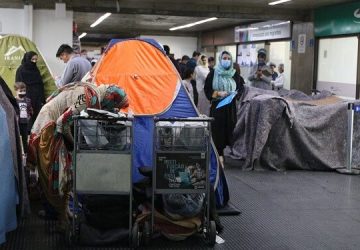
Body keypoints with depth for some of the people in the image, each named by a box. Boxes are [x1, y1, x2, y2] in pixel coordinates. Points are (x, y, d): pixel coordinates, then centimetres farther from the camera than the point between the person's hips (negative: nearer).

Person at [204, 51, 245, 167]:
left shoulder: (235, 74, 8)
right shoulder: (213, 73, 1)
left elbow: (241, 88, 14)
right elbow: (207, 89, 0)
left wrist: (235, 94, -6)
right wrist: (218, 93, -13)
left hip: (231, 107, 2)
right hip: (217, 106, -2)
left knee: (229, 129, 0)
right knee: (218, 130, -4)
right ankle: (219, 155, 2)